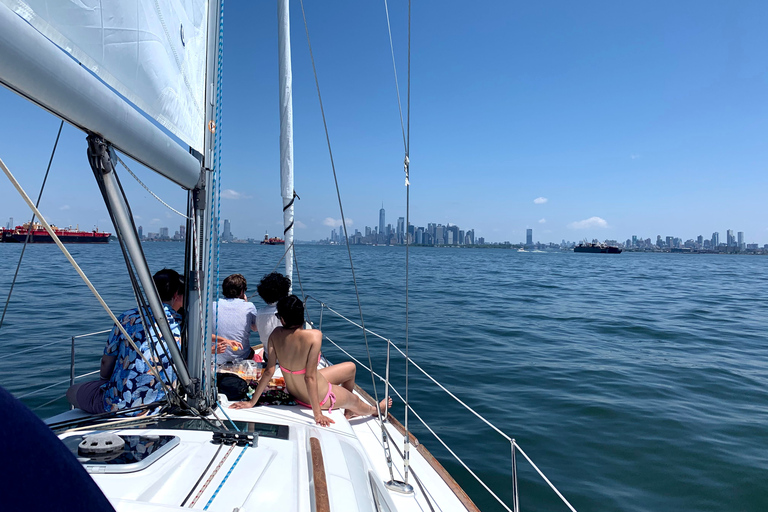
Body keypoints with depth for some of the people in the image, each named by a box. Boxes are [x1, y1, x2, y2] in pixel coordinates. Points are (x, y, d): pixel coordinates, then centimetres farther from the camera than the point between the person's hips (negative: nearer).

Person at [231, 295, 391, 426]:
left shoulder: (276, 334, -16)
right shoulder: (313, 336, -32)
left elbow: (269, 371, -14)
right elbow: (310, 377, -31)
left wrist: (252, 402, -4)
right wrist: (317, 414, -24)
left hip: (293, 390, 6)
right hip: (318, 396, -6)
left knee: (351, 367, 26)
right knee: (355, 401, 26)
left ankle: (348, 411, 51)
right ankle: (375, 409, 62)